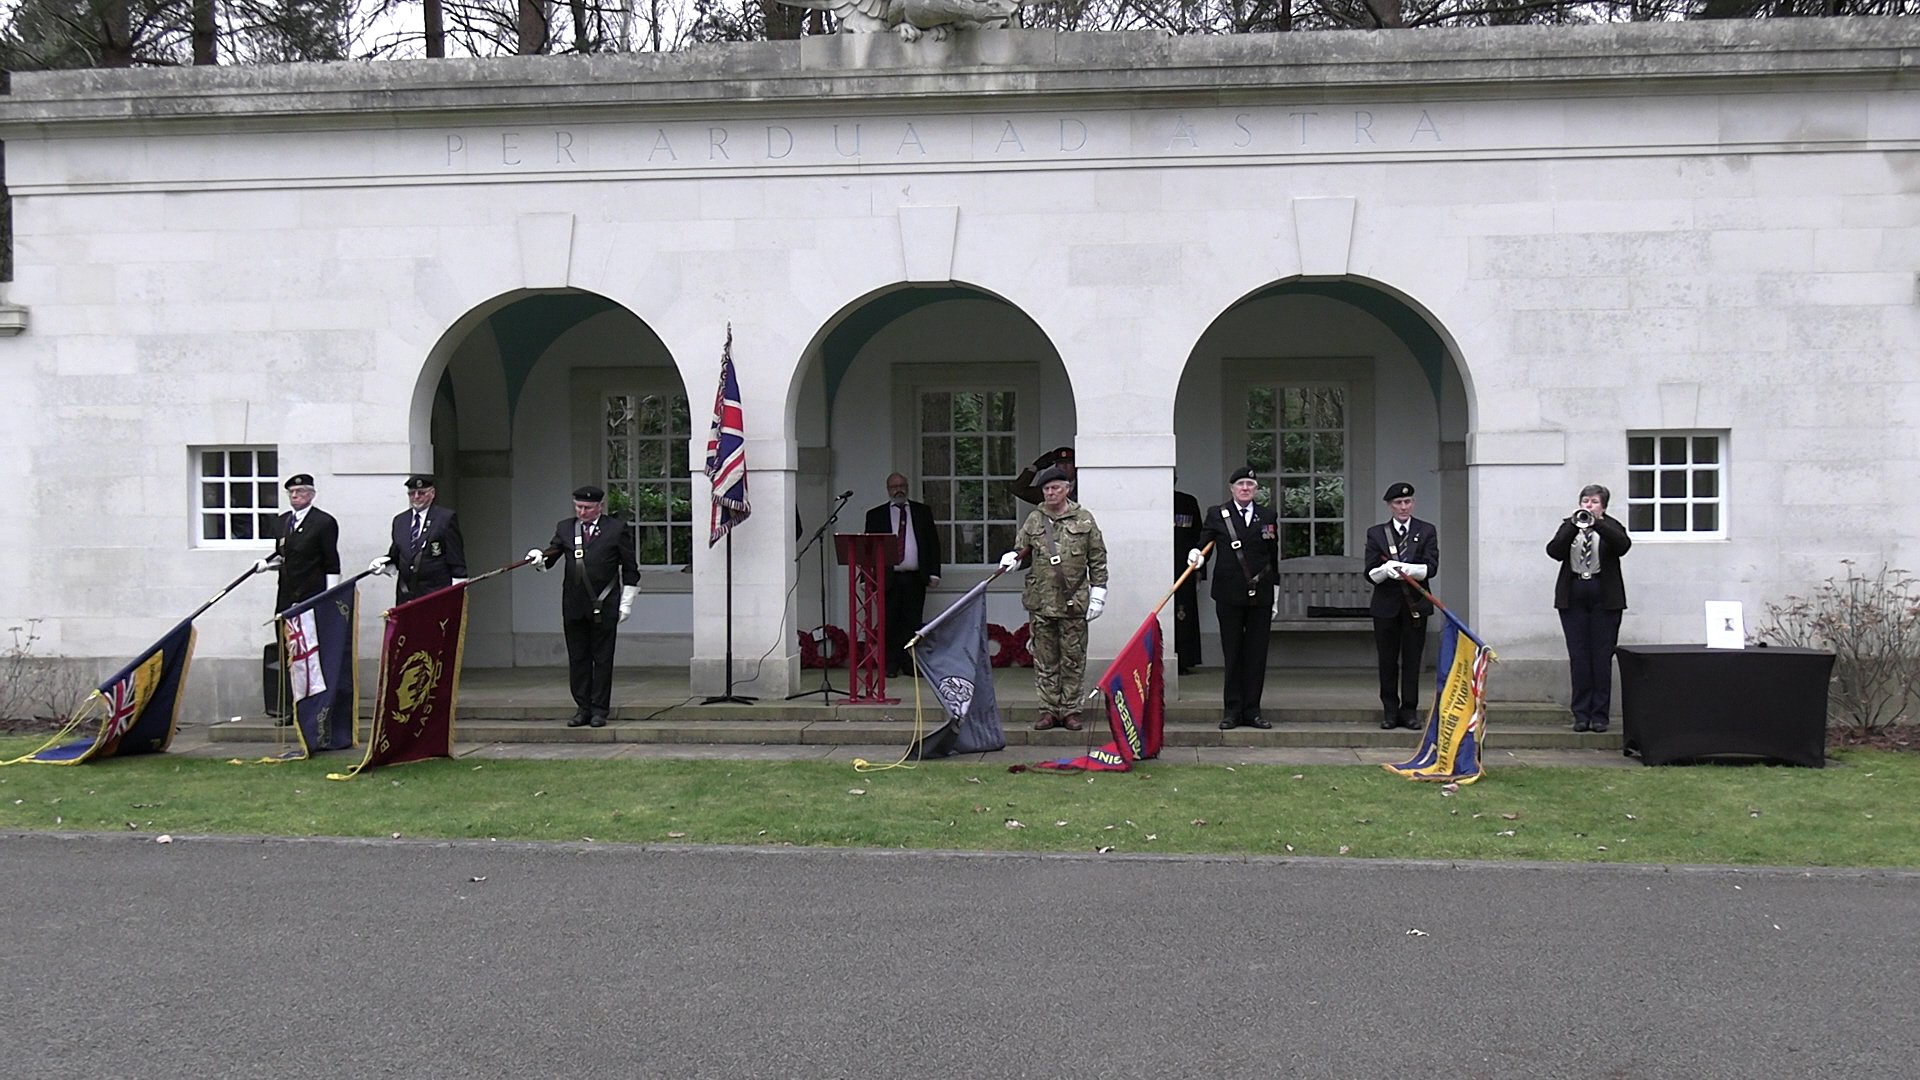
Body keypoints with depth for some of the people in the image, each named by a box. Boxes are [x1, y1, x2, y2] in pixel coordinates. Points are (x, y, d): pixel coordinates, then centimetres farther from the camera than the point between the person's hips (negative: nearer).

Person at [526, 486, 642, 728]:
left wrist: (626, 602, -1)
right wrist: (539, 557, -18)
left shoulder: (617, 529, 2)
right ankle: (583, 708, 12)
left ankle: (600, 709, 6)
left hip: (604, 606, -3)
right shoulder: (565, 528, 12)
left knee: (602, 659, 1)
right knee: (577, 660, 6)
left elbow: (630, 569, 3)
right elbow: (550, 556, 6)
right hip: (574, 606, 3)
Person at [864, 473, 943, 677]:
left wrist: (934, 572, 1)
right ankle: (891, 664, 6)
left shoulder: (923, 511, 12)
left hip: (915, 578, 1)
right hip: (889, 577, -1)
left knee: (912, 623, 0)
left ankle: (910, 663, 5)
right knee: (890, 623, -1)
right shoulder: (876, 514, 9)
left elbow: (933, 542, 10)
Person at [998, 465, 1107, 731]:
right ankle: (1048, 710, 12)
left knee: (1073, 659, 3)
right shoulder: (1034, 519, 8)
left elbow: (1097, 560, 4)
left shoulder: (1084, 519, 3)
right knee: (1045, 660, 5)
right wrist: (1012, 559, -9)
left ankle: (1070, 710, 11)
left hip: (1074, 602, -2)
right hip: (1041, 602, 2)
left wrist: (1098, 594, -2)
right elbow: (1023, 552, 15)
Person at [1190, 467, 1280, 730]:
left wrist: (1274, 590, 10)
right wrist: (1196, 554, -20)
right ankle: (1232, 710, 9)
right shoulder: (1216, 515, 4)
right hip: (1229, 595, -2)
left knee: (1257, 654, 4)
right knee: (1232, 654, 3)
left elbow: (1273, 556, 12)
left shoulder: (1268, 516, 10)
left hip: (1260, 595, 2)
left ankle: (1252, 710, 10)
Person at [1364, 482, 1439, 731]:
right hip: (1386, 605, 0)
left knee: (1412, 660, 2)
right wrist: (1386, 570, -23)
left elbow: (1431, 567, -7)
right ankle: (1390, 710, 12)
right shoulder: (1376, 533, 6)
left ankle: (1410, 710, 9)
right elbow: (1370, 573, -1)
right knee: (1387, 661, 4)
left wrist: (1406, 569, -25)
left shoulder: (1427, 531, 5)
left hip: (1415, 605, 0)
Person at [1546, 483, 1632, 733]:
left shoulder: (1611, 527, 6)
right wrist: (1573, 526, -16)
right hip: (1573, 597, 1)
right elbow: (1554, 551, -6)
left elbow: (1623, 545, -15)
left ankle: (1600, 715, 2)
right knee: (1578, 656, 0)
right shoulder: (1569, 526, 10)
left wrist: (1598, 523, -24)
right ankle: (1581, 714, 5)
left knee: (1602, 656, -2)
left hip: (1604, 599, -1)